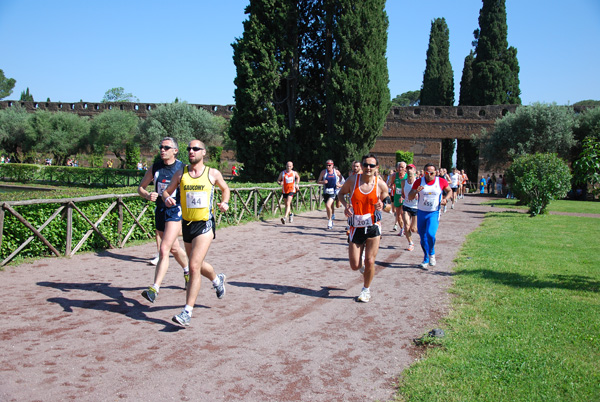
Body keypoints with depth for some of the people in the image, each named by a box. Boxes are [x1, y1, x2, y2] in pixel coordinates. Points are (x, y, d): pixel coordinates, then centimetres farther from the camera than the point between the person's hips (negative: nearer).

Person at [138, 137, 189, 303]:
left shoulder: (183, 169, -6)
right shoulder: (155, 168, 5)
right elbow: (141, 187, 12)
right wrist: (147, 195, -9)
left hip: (176, 211, -5)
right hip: (160, 211, 5)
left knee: (164, 250, -16)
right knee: (174, 248, 20)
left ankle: (155, 288, -17)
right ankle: (187, 271, 47)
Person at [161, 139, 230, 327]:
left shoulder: (213, 174, -1)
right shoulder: (180, 174, 3)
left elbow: (225, 188, 16)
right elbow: (167, 191, 11)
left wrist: (225, 203, -3)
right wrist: (167, 199, -12)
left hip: (205, 224, -4)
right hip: (187, 224, 4)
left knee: (194, 267, -15)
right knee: (198, 265, 20)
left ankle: (187, 312, -10)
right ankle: (217, 280, 53)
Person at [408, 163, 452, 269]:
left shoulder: (441, 182, -4)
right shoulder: (418, 182, -3)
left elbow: (449, 191, 16)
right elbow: (410, 197, -2)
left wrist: (445, 199, -5)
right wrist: (416, 191, -22)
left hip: (434, 213, -2)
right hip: (421, 212, 2)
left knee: (430, 234, -21)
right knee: (423, 237, 8)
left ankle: (432, 253, 8)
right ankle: (426, 259, 27)